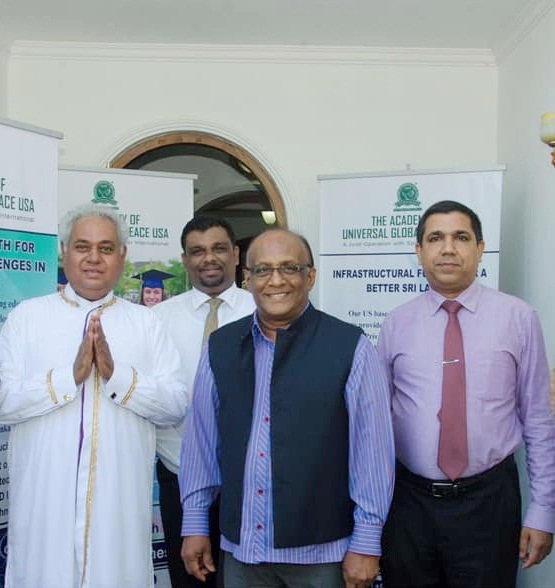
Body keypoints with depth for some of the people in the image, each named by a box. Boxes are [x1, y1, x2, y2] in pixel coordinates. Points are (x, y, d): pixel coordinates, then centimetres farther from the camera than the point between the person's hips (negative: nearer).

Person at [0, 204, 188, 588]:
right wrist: (70, 375, -18)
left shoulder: (146, 323, 5)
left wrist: (117, 374, -16)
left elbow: (177, 405, -4)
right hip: (44, 500, 0)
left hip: (120, 501, 1)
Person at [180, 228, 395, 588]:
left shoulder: (351, 348, -11)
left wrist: (366, 543, -7)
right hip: (241, 547, 3)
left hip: (321, 549, -3)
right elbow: (201, 438, 6)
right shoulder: (220, 347, 2)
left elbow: (372, 449, -9)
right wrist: (195, 524, 8)